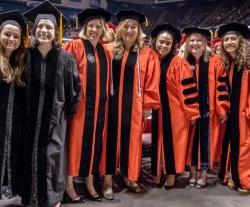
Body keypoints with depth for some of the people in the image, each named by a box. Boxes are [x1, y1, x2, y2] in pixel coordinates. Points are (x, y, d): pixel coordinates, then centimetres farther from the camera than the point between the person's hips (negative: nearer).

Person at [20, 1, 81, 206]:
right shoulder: (28, 55, -1)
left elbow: (75, 86, 0)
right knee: (32, 157, 9)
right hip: (32, 116, 3)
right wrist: (24, 111, 6)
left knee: (52, 157, -1)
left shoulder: (65, 57, -6)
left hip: (55, 116, -2)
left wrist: (67, 111, -1)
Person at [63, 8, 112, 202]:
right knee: (77, 141, 0)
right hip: (80, 104, -5)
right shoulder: (75, 46, -4)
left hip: (99, 106, 5)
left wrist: (106, 101, 11)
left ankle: (90, 182, 21)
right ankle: (69, 182, 13)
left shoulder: (105, 52, 13)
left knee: (95, 142, 9)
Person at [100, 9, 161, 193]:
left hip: (134, 104, -1)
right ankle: (109, 175, 24)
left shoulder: (147, 54, -2)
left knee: (131, 139, 8)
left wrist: (148, 105, -6)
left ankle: (129, 176, 23)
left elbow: (151, 81, -3)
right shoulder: (110, 51, 3)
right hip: (113, 102, 2)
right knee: (111, 137, 9)